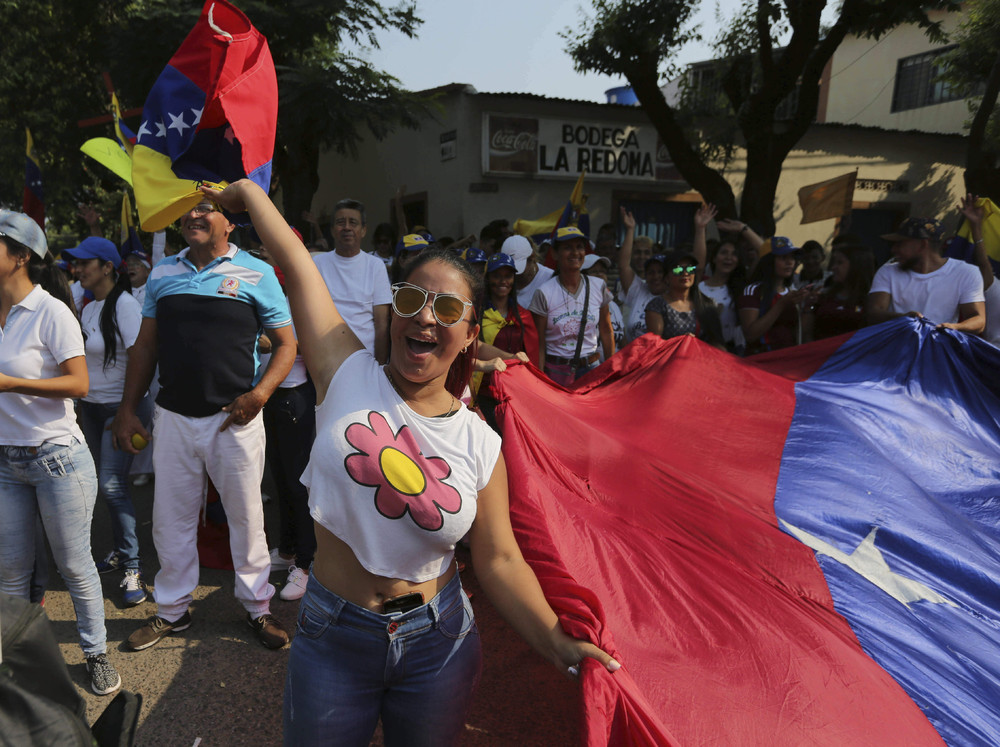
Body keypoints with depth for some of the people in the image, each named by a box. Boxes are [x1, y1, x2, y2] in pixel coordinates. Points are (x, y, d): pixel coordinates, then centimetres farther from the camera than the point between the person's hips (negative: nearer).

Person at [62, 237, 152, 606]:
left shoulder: (124, 305, -12)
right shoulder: (88, 309, 12)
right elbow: (83, 361, 17)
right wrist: (80, 407, 14)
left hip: (120, 406, -7)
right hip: (91, 407, 7)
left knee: (112, 484, -10)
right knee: (106, 483, 11)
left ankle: (131, 567, -1)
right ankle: (121, 551, 25)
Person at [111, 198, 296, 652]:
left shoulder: (256, 273, -2)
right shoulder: (161, 275, 10)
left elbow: (286, 343, -3)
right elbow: (145, 346, 14)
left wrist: (259, 394, -16)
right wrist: (127, 409, 9)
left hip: (234, 417, -3)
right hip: (173, 416, 4)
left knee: (245, 515, 8)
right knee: (170, 517, 13)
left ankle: (257, 606, 27)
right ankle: (172, 610, 33)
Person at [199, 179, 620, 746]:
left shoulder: (481, 444, -10)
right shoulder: (349, 376, -12)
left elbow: (499, 559, -6)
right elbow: (295, 262, -11)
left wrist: (558, 643, -14)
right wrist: (248, 191, -2)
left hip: (437, 644, 1)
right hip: (333, 637, 0)